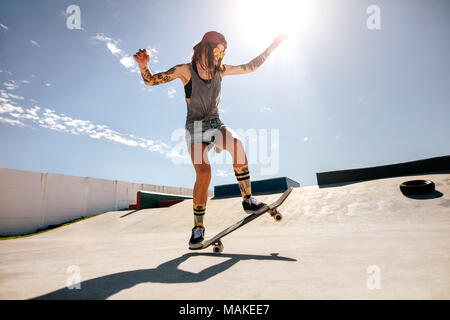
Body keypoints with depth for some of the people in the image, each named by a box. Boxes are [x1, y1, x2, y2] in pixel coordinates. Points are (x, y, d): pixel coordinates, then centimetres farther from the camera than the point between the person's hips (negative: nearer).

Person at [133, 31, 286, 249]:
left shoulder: (220, 70, 10)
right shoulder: (185, 70, -2)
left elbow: (251, 67, 17)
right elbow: (150, 80, -2)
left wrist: (273, 46, 16)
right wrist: (143, 65, -23)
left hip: (216, 124, 3)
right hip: (195, 127, -3)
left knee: (236, 143, -32)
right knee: (203, 173, -22)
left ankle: (248, 200, -24)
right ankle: (198, 227, -6)